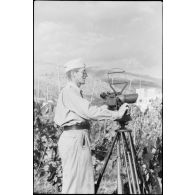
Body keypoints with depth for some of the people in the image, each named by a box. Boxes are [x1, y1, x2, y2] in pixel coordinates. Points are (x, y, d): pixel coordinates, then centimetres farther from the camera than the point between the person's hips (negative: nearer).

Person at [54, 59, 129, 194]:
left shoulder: (75, 91, 19)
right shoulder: (69, 91, -12)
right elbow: (89, 112, -22)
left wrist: (103, 108, 7)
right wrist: (116, 114, -20)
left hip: (80, 138, 10)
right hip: (74, 138, -10)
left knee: (86, 181, 11)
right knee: (73, 182, -5)